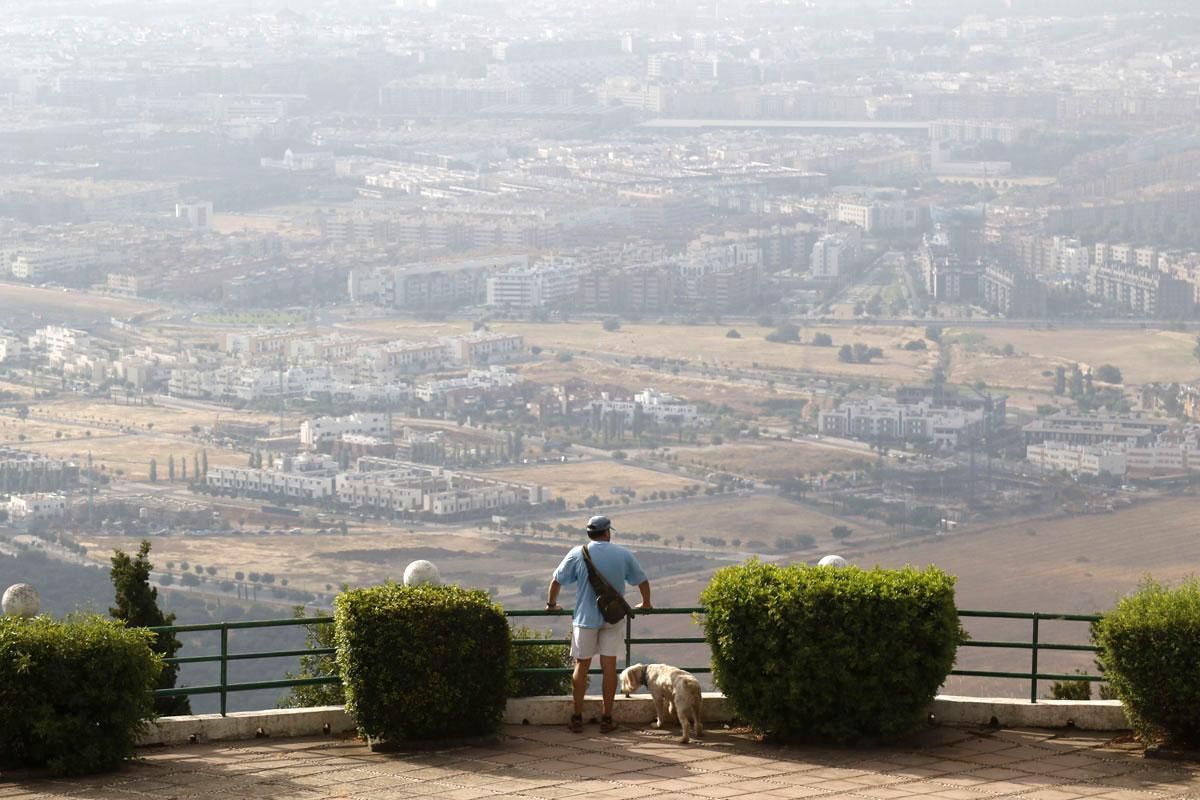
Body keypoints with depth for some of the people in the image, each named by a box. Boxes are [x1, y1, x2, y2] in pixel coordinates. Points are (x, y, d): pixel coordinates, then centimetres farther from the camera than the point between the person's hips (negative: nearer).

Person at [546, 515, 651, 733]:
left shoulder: (578, 554, -4)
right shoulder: (623, 555, 1)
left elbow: (556, 581, 1)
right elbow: (642, 580, 11)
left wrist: (551, 604, 17)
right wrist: (645, 603, 29)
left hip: (585, 617, -1)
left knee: (581, 666, 7)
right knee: (609, 666, 5)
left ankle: (577, 717, 9)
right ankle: (607, 718, 5)